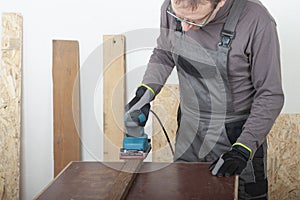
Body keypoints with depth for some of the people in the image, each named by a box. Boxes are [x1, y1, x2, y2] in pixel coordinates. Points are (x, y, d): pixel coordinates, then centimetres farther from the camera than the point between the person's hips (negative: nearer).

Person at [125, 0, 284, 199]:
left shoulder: (256, 21, -26)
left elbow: (270, 96, -17)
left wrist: (243, 149, -21)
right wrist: (145, 92, -8)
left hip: (238, 136, -4)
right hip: (188, 132, 4)